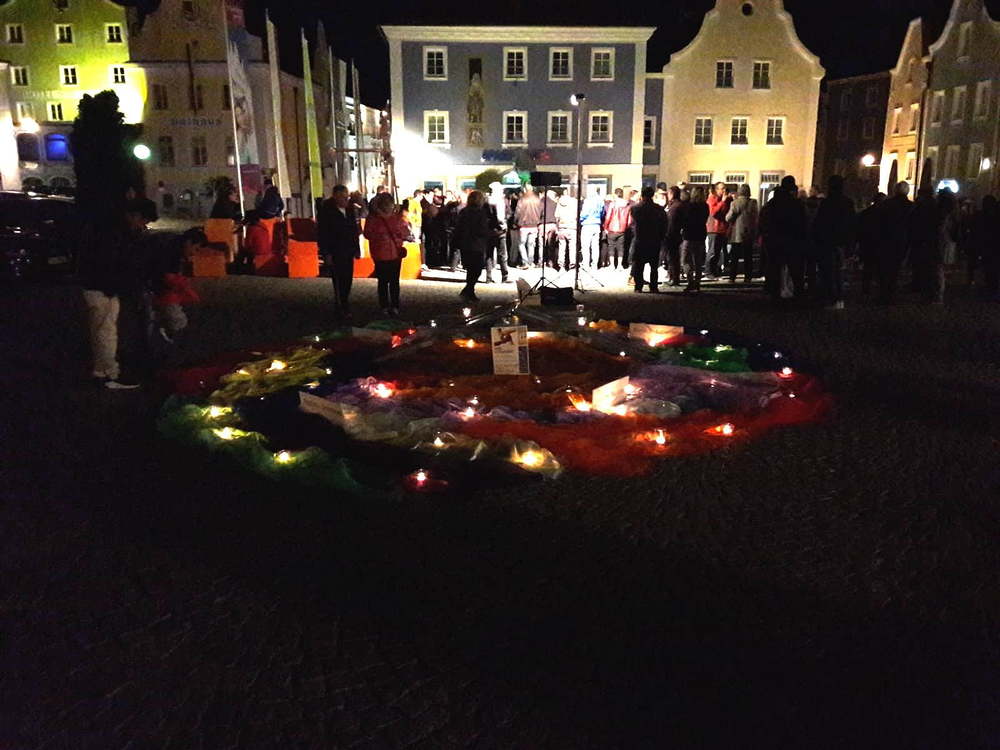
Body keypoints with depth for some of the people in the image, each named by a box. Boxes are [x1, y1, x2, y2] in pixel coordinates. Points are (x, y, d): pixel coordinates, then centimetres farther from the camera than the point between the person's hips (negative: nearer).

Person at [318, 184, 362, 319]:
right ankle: (341, 309, -1)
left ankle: (344, 305, 23)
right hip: (335, 254, -6)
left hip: (348, 252, 6)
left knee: (347, 280, 9)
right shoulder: (326, 212, -10)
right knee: (339, 281, -8)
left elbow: (355, 230, 14)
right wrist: (326, 254, -15)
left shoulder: (350, 209, 8)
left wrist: (357, 249, 11)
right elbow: (322, 234, -11)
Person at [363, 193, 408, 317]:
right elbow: (367, 234, -6)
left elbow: (406, 232, 6)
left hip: (396, 254, 2)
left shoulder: (397, 217, 6)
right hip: (380, 255, -2)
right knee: (383, 281, 6)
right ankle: (384, 307, 14)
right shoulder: (372, 218, -2)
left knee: (394, 281, 8)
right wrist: (379, 237, -15)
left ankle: (395, 306, 16)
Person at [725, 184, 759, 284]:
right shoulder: (753, 203, -4)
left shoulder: (734, 203, -7)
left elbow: (728, 218, -6)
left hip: (736, 235, -1)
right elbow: (756, 219, -1)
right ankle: (748, 277, 7)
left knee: (734, 257, 6)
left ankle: (732, 278, 3)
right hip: (749, 234, 1)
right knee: (748, 257, 8)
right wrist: (756, 234, 8)